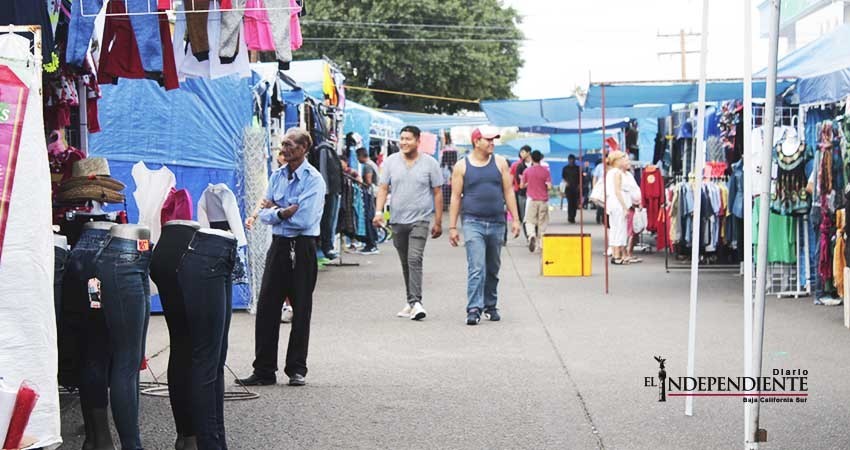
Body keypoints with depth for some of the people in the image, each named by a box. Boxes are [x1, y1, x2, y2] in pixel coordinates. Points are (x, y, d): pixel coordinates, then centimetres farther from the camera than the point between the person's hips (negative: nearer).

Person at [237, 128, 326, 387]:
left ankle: (297, 369, 13)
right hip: (279, 245, 6)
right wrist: (284, 212, -13)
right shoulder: (277, 176, 10)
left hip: (302, 248, -5)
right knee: (266, 307, 1)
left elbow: (304, 219, -19)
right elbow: (264, 214, 6)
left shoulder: (314, 179, -10)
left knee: (301, 309, 4)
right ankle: (264, 370, 6)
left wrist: (275, 209, -7)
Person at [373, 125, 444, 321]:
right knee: (405, 263, 11)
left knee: (415, 259, -18)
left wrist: (438, 222, 2)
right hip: (397, 220, 4)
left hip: (420, 220, -4)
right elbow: (383, 188, 7)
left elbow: (437, 193, 3)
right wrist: (379, 211, -9)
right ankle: (411, 302, 20)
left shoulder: (430, 163, -1)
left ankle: (416, 302, -21)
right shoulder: (391, 161, 6)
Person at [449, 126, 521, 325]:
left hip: (497, 223, 3)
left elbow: (508, 192, 8)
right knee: (476, 268, -14)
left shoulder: (500, 163, 7)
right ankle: (474, 309, -17)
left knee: (493, 269, 13)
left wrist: (515, 219, 1)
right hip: (473, 223, -3)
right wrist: (452, 227, -2)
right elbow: (455, 197, 2)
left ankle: (490, 306, 25)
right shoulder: (462, 166, 1)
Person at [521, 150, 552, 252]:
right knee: (542, 222, 10)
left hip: (532, 200, 0)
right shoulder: (545, 171, -4)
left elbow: (522, 185, 4)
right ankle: (541, 243, 10)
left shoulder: (527, 171, -2)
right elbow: (549, 186, -9)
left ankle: (531, 235, -26)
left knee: (529, 221, 3)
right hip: (543, 200, 0)